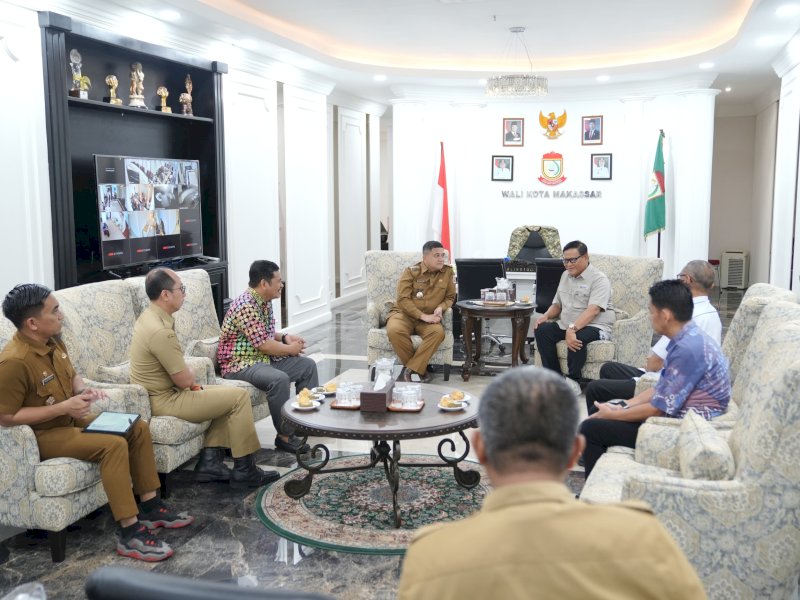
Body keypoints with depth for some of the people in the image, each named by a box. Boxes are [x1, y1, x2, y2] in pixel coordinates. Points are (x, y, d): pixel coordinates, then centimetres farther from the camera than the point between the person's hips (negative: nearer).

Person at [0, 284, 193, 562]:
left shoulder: (52, 341, 2)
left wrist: (83, 390, -5)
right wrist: (62, 408, -26)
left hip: (71, 420, 9)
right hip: (41, 435, -9)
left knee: (138, 427, 1)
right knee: (113, 444, -28)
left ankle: (150, 506, 7)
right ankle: (129, 533, -23)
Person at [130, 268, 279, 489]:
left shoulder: (150, 316, 6)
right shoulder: (160, 331, -27)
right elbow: (184, 379, -20)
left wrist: (192, 383, 2)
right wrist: (191, 373, 3)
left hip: (160, 391, 10)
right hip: (164, 402, -10)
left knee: (226, 393, 17)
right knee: (239, 396, -7)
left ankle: (210, 461, 13)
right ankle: (244, 471, 2)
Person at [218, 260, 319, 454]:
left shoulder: (264, 302, 8)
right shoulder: (246, 306, -23)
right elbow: (264, 344, -25)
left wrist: (285, 337, 3)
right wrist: (290, 349, -10)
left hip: (263, 358, 10)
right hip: (239, 364, -10)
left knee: (308, 365, 6)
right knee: (279, 378, -35)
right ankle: (285, 436, -22)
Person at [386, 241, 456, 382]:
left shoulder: (447, 272, 5)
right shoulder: (411, 271, -4)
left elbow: (450, 297, 13)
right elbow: (403, 299, -11)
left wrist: (440, 308, -10)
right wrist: (423, 316, -20)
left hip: (429, 317, 2)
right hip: (404, 314, -2)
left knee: (438, 332, -33)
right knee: (394, 330, -35)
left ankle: (411, 370, -24)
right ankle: (420, 368, -17)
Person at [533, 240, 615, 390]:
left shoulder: (599, 279, -10)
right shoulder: (565, 276, 15)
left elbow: (593, 310, -24)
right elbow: (557, 304, 22)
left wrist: (572, 328, -37)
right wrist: (546, 316, -2)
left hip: (595, 326, -7)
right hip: (566, 325, 7)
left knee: (578, 337, -38)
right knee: (542, 330, -18)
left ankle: (573, 380, -18)